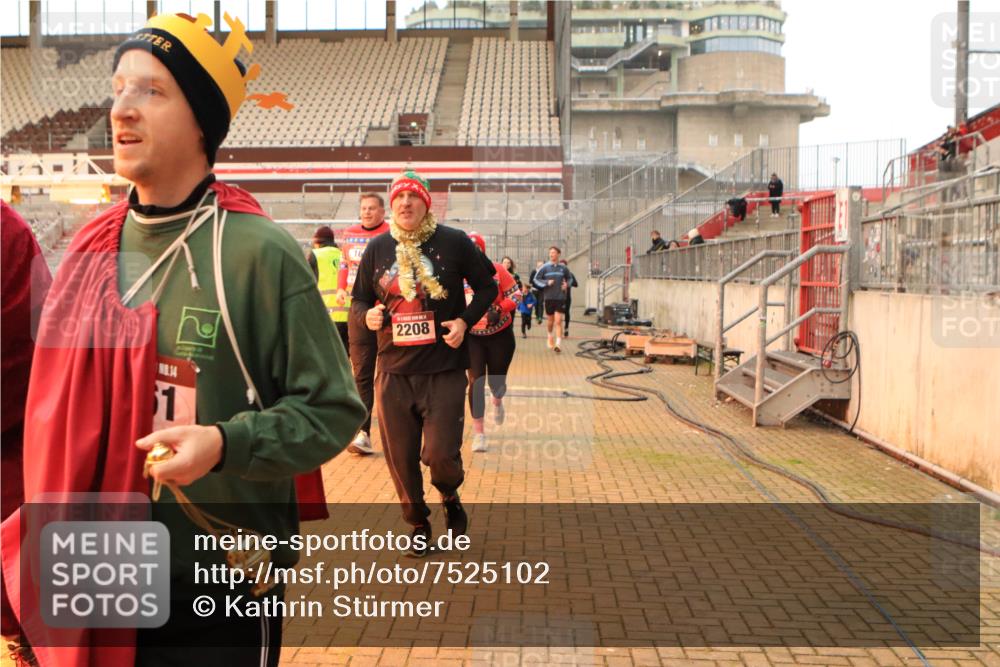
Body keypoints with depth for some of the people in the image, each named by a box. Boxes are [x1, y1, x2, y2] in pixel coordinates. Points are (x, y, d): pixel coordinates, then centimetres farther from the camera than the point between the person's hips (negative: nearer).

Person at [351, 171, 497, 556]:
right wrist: (367, 315, -6)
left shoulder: (453, 242, -1)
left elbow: (487, 286, 8)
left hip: (445, 370, -3)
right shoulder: (377, 248, 8)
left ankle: (450, 498, 28)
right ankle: (418, 523, 30)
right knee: (400, 458, 6)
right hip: (394, 371, 3)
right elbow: (359, 299, 17)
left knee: (440, 455, -8)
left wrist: (466, 320, -7)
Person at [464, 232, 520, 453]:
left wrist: (499, 310, -23)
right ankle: (479, 432, 3)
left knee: (497, 382, 10)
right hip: (472, 337, 0)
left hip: (500, 335, 0)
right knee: (476, 381, -8)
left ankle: (497, 401, 50)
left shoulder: (496, 270, -10)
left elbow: (515, 295, -8)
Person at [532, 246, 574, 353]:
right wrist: (546, 283, -14)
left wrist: (567, 284, -1)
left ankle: (558, 343, -9)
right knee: (551, 321, 13)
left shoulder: (563, 268, 2)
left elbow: (569, 278, 19)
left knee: (558, 321, -8)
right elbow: (536, 279, -1)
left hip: (561, 297, 0)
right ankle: (551, 336, 41)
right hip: (549, 297, 0)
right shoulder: (544, 267, -3)